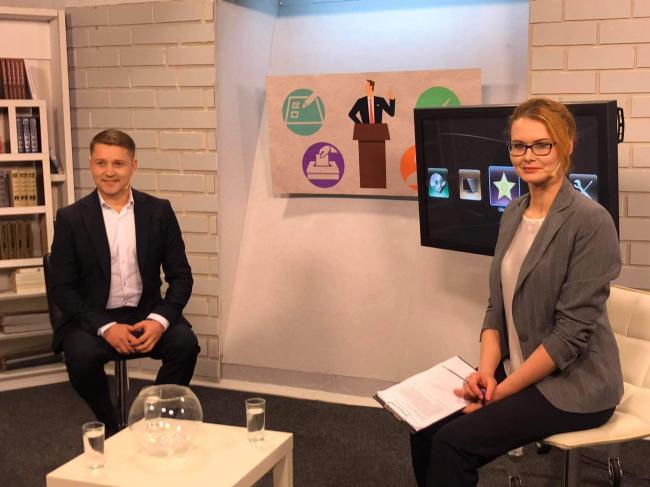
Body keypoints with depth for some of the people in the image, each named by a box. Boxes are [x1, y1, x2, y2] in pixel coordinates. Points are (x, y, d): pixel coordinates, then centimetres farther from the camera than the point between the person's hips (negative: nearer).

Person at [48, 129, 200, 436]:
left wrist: (160, 320, -17)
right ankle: (112, 430, -3)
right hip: (92, 319, -1)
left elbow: (180, 275, 2)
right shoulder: (71, 218, -2)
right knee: (81, 356, -31)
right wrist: (105, 327, -18)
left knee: (185, 342, -26)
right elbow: (60, 287, -4)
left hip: (146, 315, 1)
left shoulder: (159, 211, 3)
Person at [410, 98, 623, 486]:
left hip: (573, 385, -6)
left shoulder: (591, 222, -17)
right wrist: (486, 370, -8)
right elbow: (498, 305, 8)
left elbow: (571, 332, -20)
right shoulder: (513, 214, 6)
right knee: (427, 429, -10)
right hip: (516, 371, 7)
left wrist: (501, 392, -17)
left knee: (453, 442, -19)